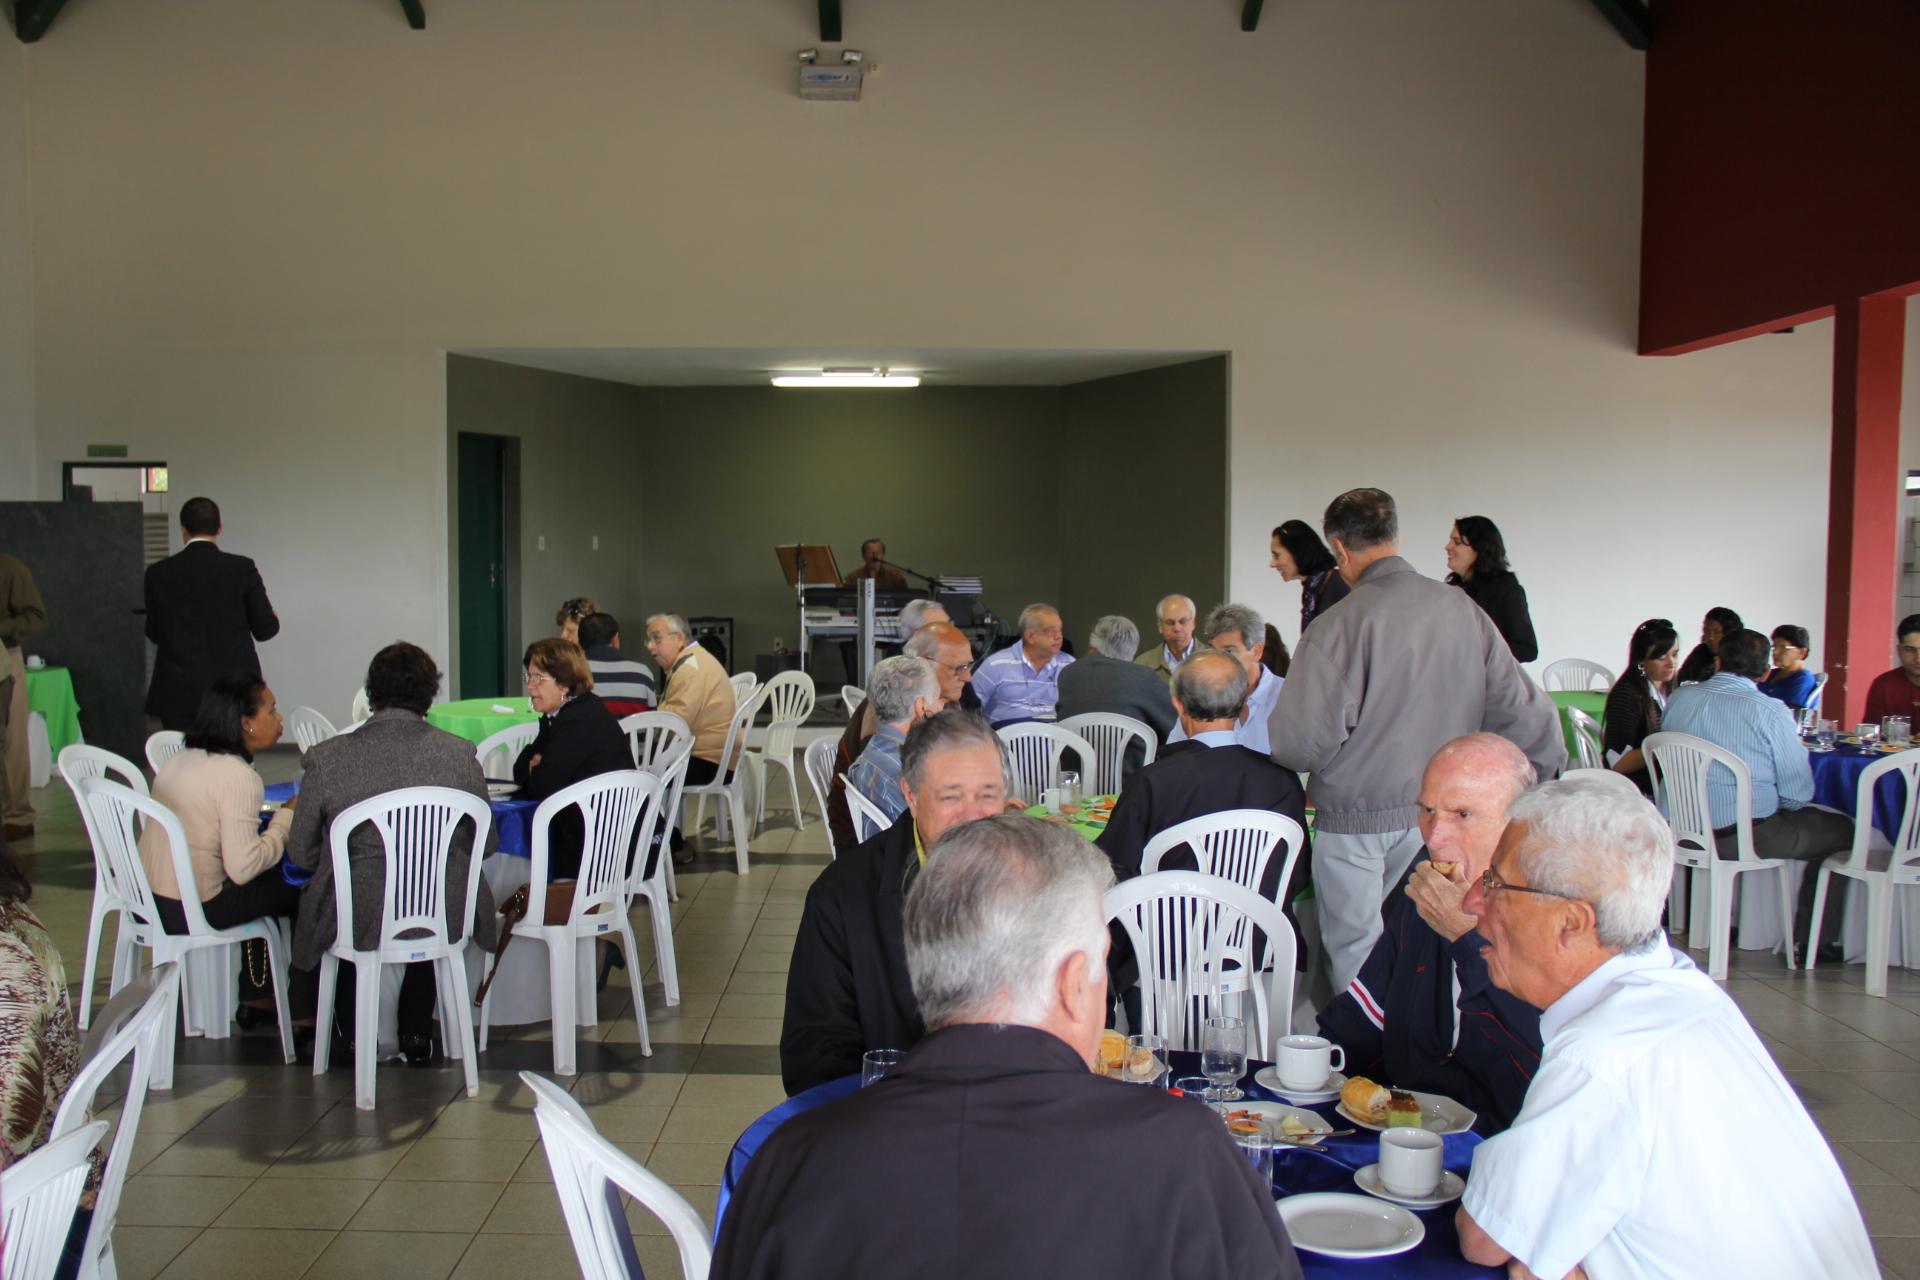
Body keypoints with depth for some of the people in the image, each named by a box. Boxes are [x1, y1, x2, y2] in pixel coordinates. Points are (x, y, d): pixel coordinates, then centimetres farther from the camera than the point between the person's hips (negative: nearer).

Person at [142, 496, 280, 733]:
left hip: (179, 695, 1)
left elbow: (154, 633, 8)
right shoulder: (242, 568, -5)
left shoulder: (159, 573, -1)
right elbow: (265, 629, -2)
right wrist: (273, 618, 21)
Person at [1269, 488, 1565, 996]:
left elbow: (1301, 742, -20)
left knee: (1355, 953, 8)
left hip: (1356, 820, -5)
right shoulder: (1462, 609, -2)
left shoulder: (1340, 624, -17)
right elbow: (1524, 712, 1)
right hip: (1440, 813, 5)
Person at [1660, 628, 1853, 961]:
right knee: (1842, 829, 15)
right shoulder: (1772, 711, -14)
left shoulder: (1680, 697, 1)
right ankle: (1808, 939, 20)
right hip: (1748, 837, -7)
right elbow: (1798, 795, -10)